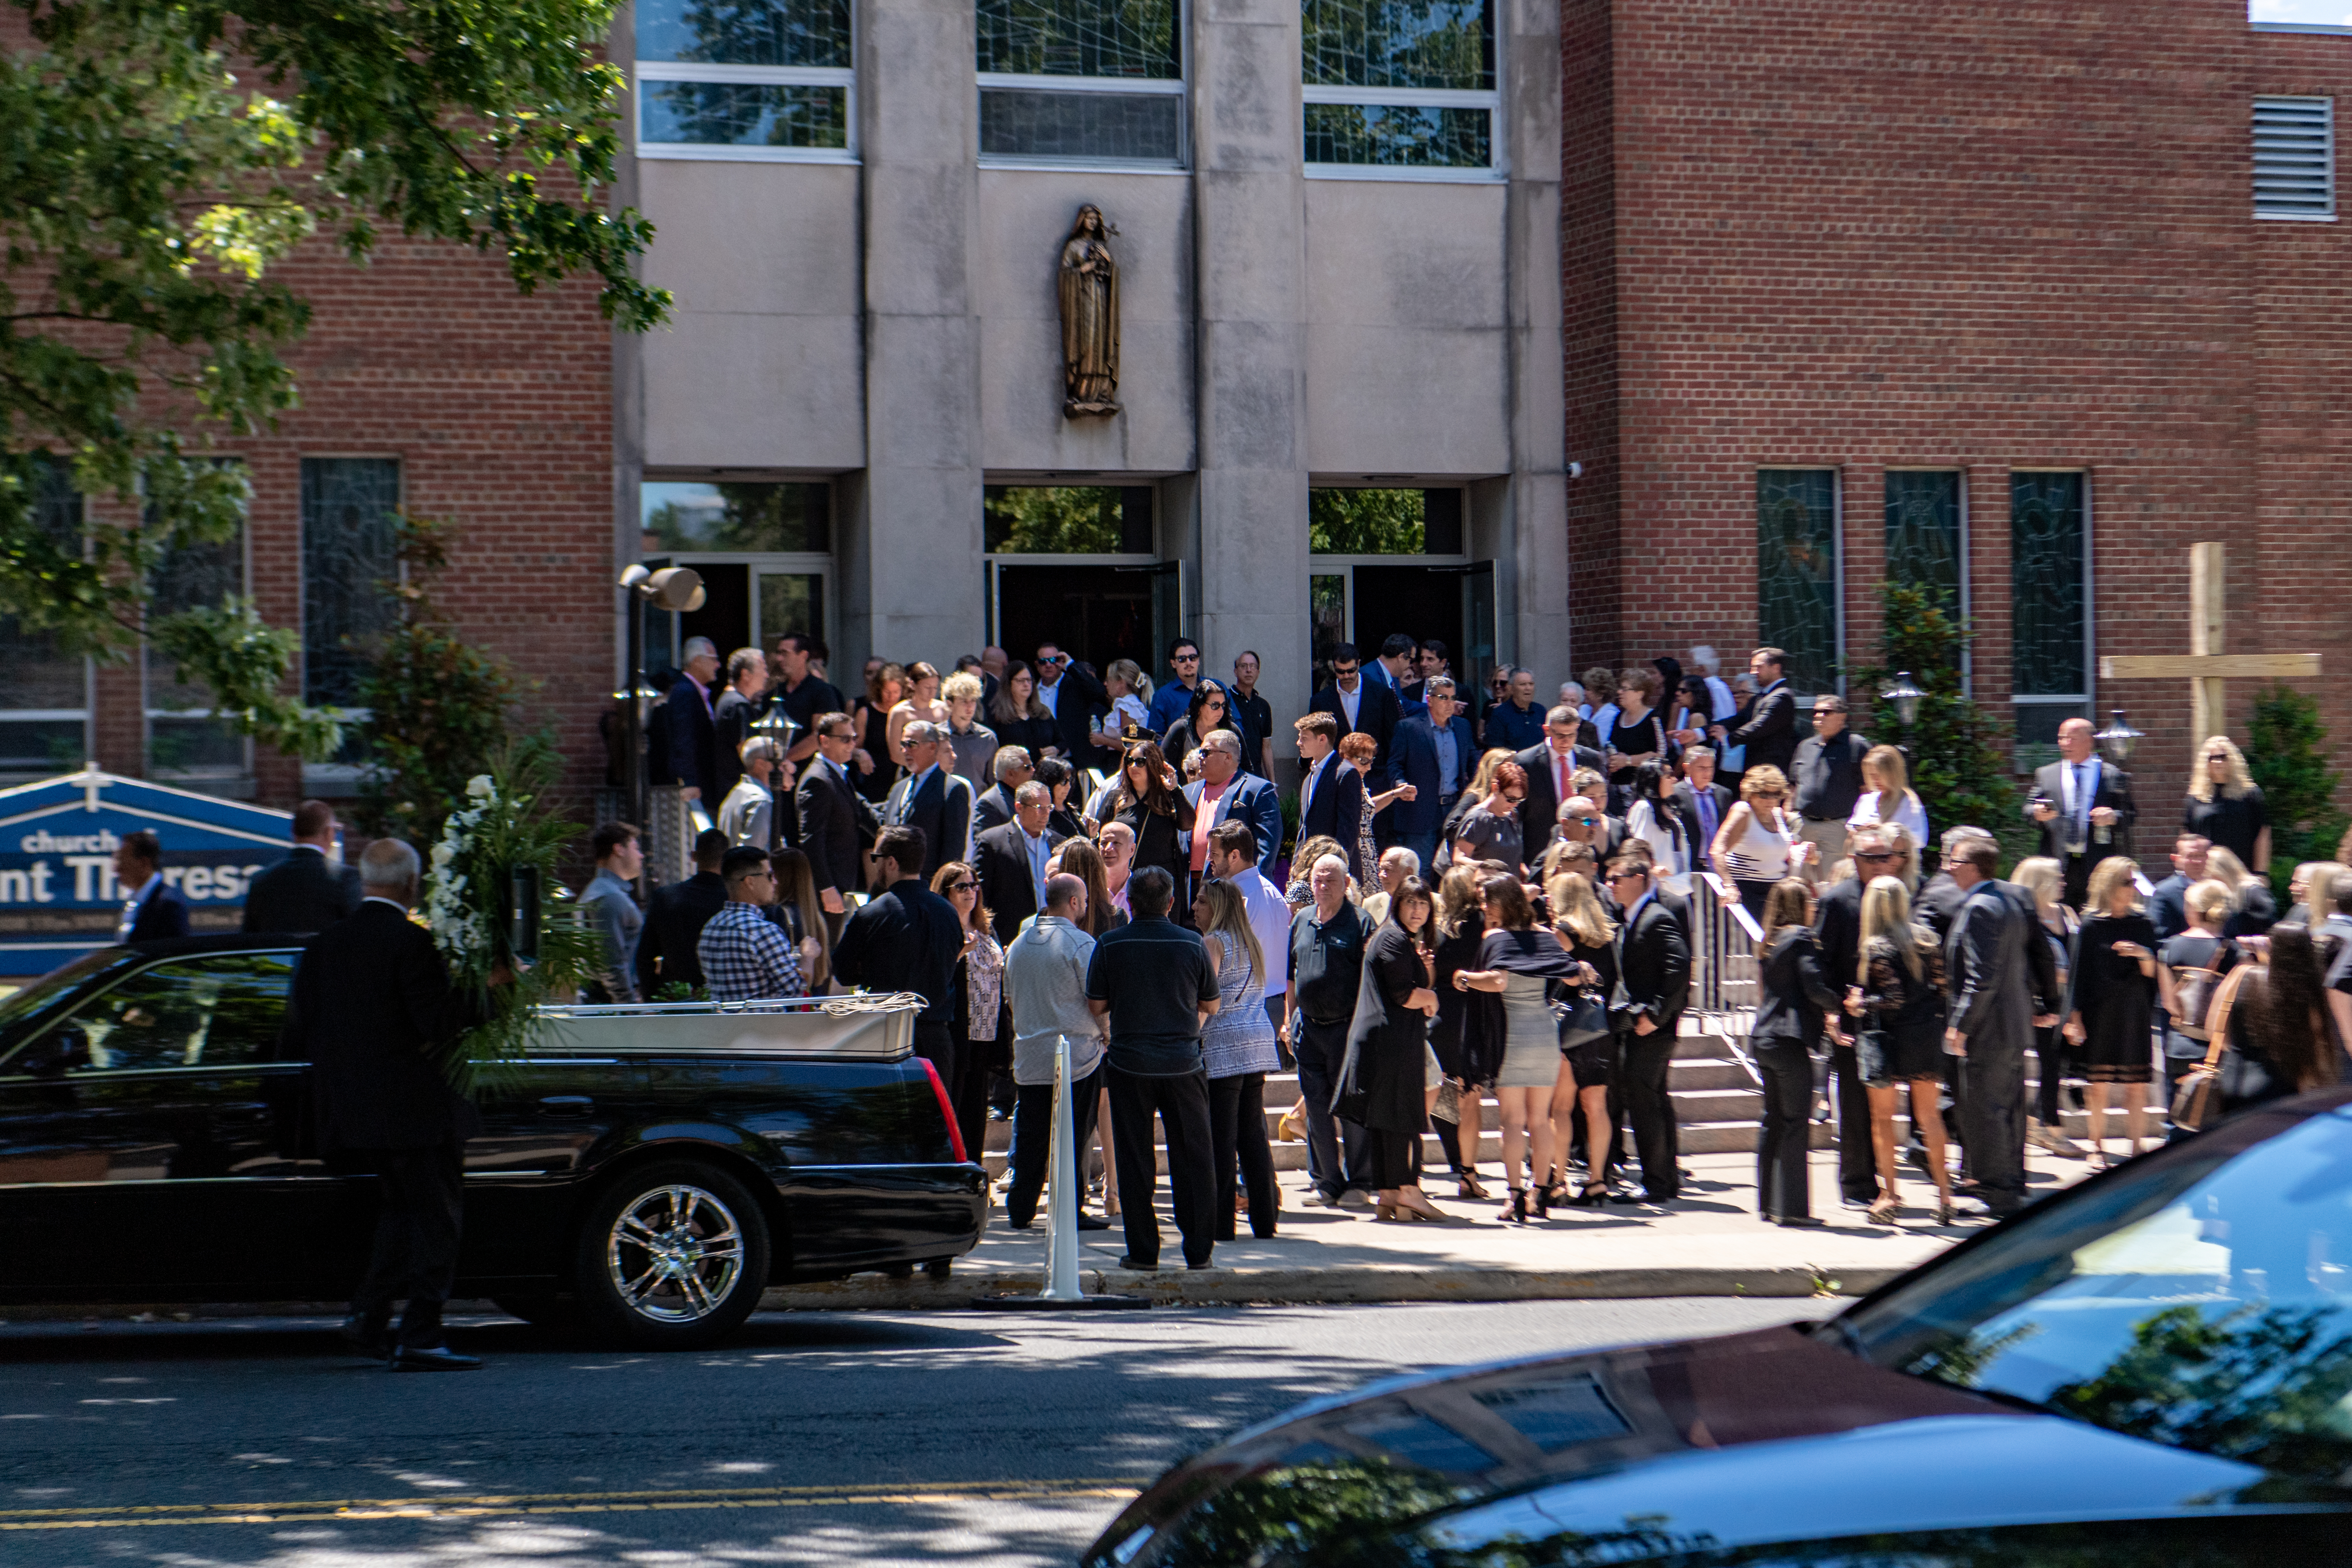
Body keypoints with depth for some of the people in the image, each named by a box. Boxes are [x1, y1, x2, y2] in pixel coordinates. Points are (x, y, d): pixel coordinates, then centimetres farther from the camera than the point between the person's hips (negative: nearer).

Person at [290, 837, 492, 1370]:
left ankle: (368, 1318, 14)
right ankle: (419, 1339, -1)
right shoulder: (412, 942, -15)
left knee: (401, 1210, 22)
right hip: (416, 1107, -7)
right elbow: (437, 1024, -21)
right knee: (434, 1220, 1)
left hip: (353, 1107, 7)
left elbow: (300, 1032, 9)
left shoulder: (325, 944, 6)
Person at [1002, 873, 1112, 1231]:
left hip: (1028, 1058, 6)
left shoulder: (1019, 944, 10)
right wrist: (1110, 1037, 5)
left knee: (1029, 1136, 11)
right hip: (1078, 1059, -6)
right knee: (1073, 1136, 0)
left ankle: (1020, 1210, 14)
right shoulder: (1080, 944, -12)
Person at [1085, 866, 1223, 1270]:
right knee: (1193, 1157, 8)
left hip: (1130, 1064, -1)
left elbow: (1096, 1006, -1)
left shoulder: (1110, 946, -6)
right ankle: (1199, 1249, 9)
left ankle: (1143, 1251, 6)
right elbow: (1211, 1005, 6)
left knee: (1134, 1159, 6)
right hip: (1183, 1063, 1)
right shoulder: (1191, 944, -4)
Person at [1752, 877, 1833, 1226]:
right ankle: (1791, 1207, -5)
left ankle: (1768, 1203, 16)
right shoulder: (1801, 938, -9)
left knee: (1773, 1122, 14)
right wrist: (1838, 1004, 0)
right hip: (1790, 1040, -8)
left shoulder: (1769, 941, 14)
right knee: (1795, 1123, -4)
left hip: (1763, 1038, 8)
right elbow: (1814, 987, -18)